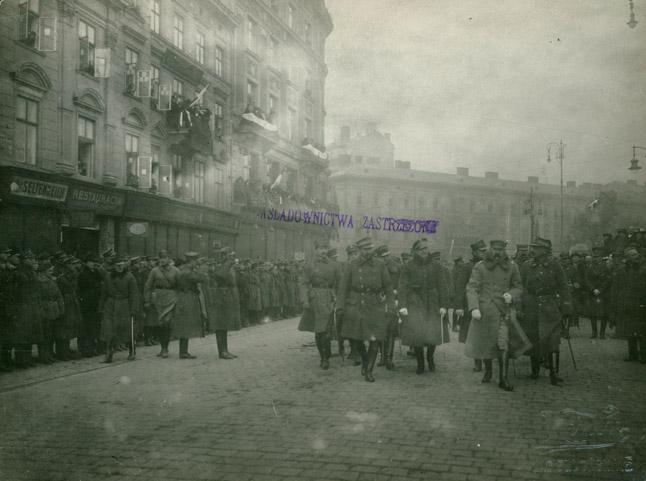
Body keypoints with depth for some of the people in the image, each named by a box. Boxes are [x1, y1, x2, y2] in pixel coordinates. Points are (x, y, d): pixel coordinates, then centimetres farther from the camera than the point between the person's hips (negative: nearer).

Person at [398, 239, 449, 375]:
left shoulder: (435, 266, 7)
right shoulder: (408, 266, 2)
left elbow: (442, 286, 6)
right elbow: (403, 286, -2)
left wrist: (443, 305, -1)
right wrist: (402, 305, -12)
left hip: (432, 304, 1)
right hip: (415, 304, -1)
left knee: (433, 335, -4)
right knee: (416, 335, -5)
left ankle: (430, 358, 26)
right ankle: (420, 363, 15)